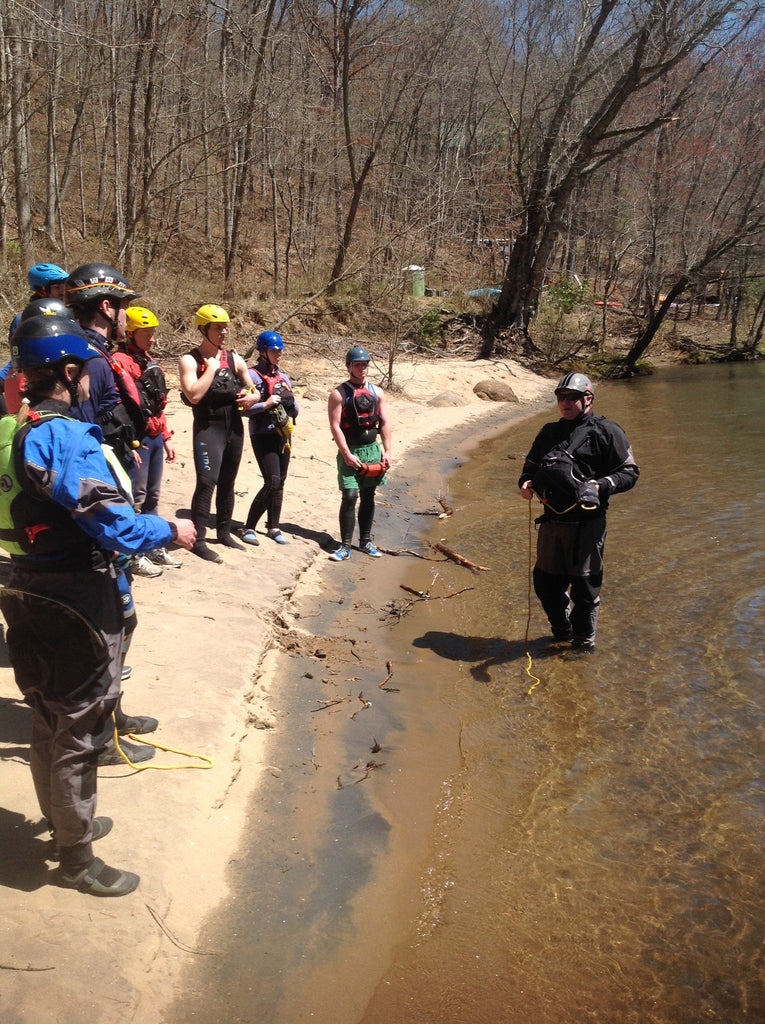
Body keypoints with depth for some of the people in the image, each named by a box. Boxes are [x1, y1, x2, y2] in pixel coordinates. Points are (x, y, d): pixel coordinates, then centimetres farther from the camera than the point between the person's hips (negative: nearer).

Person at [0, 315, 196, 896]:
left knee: (48, 722, 23)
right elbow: (113, 525, -25)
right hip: (75, 605, -9)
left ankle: (66, 823, 43)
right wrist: (171, 531, -10)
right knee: (78, 733, 5)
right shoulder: (68, 437, -22)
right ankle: (77, 860, 21)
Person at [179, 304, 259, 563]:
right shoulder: (190, 360, -6)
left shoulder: (234, 359, 10)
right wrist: (211, 368, -15)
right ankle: (198, 540, -8)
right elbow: (194, 395, -22)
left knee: (227, 483, 14)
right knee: (207, 481, -15)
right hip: (208, 428, -6)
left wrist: (252, 398, -7)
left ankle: (224, 532, 27)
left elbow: (255, 391, 15)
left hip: (234, 427, 6)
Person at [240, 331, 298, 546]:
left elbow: (295, 411, 15)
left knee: (279, 483, 9)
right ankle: (249, 527, -3)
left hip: (283, 435, 7)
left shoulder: (283, 377, 15)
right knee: (272, 483, -15)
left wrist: (290, 401, -5)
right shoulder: (253, 375, -5)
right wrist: (266, 404, -21)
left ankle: (273, 527, 21)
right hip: (263, 436, -7)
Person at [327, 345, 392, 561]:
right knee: (350, 497, -11)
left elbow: (385, 423, 9)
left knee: (368, 496, 10)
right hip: (349, 452, -5)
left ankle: (365, 541, 21)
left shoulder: (376, 392, 8)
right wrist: (347, 454, -17)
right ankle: (345, 546, -5)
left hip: (372, 450, 5)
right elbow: (335, 426, -12)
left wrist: (387, 451, 1)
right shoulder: (339, 393, -6)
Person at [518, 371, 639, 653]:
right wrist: (526, 482, 3)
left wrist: (600, 486, -20)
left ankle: (584, 642, 23)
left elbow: (629, 472, -4)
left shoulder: (607, 432, -2)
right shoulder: (549, 432, 15)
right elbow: (531, 466, 25)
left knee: (585, 587, 3)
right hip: (552, 521, 5)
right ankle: (561, 633, 35)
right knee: (545, 582, 12)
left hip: (587, 524, -5)